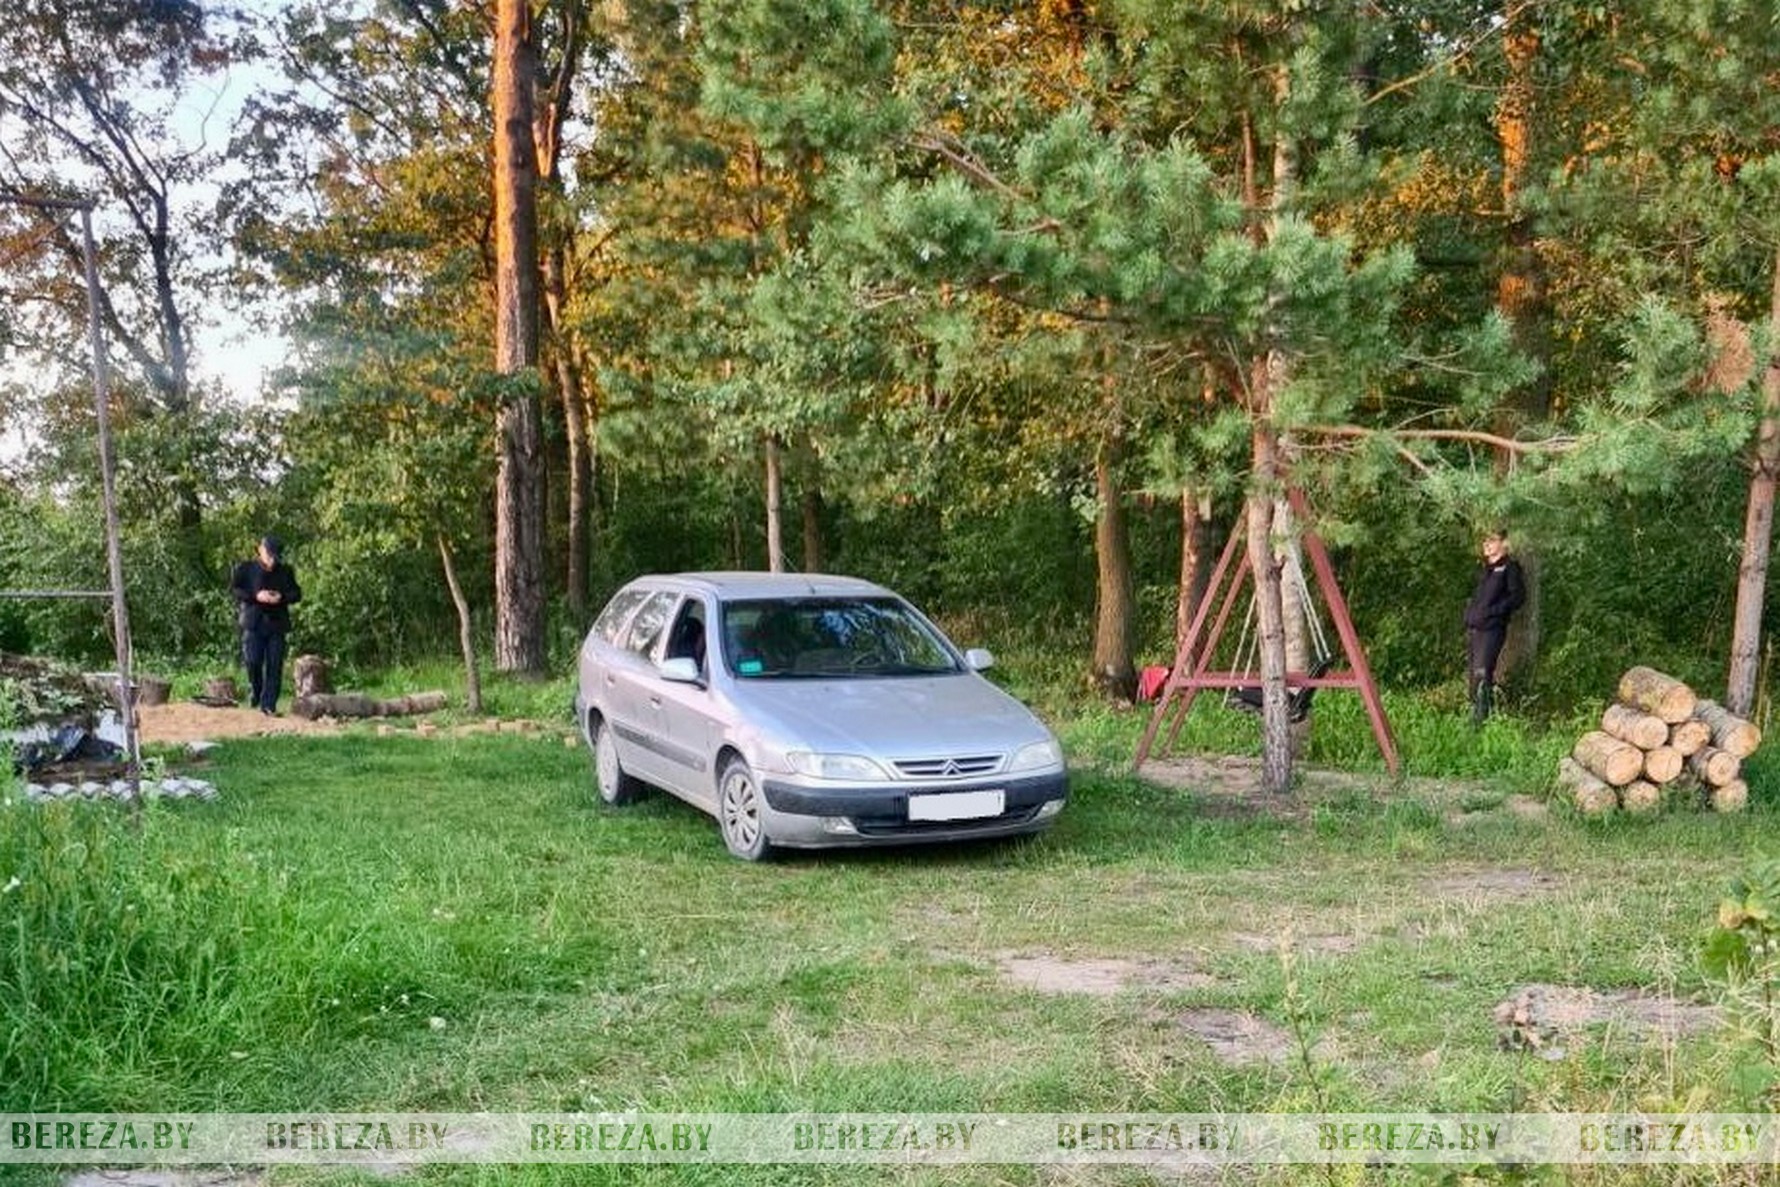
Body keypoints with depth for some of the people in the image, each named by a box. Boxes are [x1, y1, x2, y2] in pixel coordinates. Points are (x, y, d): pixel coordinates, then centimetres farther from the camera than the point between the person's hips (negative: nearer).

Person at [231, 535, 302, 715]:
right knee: (252, 661, -11)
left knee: (275, 665, -2)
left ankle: (268, 704, 2)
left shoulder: (286, 572, 13)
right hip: (253, 621, -2)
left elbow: (297, 594, 13)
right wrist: (255, 596, -15)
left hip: (277, 622, 2)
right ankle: (254, 690, 18)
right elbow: (233, 589, -1)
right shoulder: (245, 569, 5)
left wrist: (282, 597, -8)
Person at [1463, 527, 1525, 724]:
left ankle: (1481, 718, -14)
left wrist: (1492, 611, -15)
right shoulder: (1482, 568, 21)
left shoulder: (1510, 567, -1)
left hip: (1492, 628, -8)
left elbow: (1518, 596, -8)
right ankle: (1475, 709, 21)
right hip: (1473, 627, 8)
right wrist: (1469, 610, 13)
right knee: (1471, 673, 9)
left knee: (1482, 672, -16)